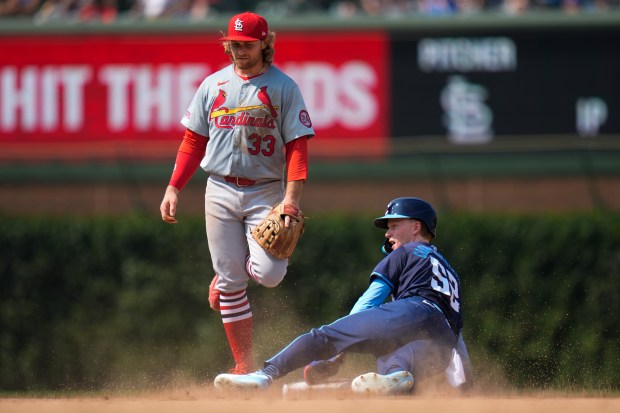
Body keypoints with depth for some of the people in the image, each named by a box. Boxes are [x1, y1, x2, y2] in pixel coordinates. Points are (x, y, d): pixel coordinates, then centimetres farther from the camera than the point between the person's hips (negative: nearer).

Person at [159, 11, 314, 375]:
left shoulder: (283, 87, -1)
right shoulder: (214, 85, 8)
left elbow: (297, 145, -7)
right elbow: (193, 141, 12)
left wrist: (293, 195, -18)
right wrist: (174, 188, 3)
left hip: (266, 192, -2)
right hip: (221, 192, 2)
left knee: (269, 274, -18)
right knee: (232, 282, 0)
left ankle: (226, 279, 17)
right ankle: (245, 367, 6)